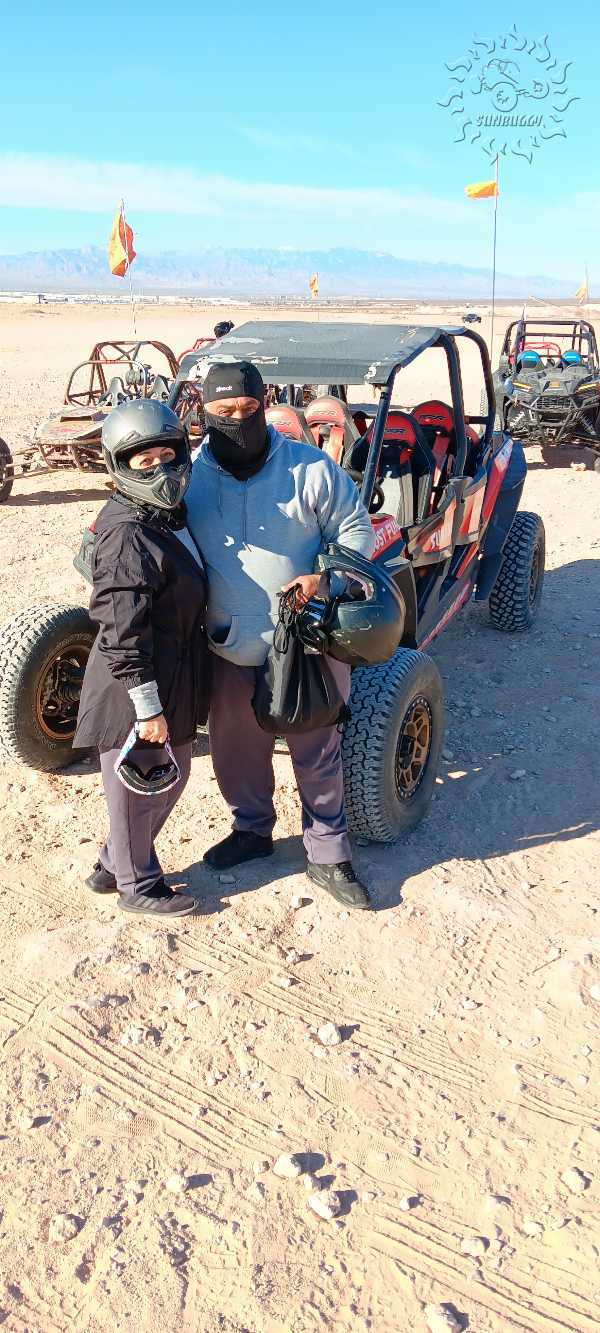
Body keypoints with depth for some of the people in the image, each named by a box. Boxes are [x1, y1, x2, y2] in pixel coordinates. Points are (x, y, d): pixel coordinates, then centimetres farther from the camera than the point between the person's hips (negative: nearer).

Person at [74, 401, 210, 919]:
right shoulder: (127, 535, -24)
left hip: (175, 676, 10)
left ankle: (113, 865, 39)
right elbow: (124, 630, -25)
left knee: (172, 774, 22)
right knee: (139, 786, 8)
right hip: (138, 683, -10)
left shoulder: (172, 515, 6)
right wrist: (148, 705, -23)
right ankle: (138, 885, 29)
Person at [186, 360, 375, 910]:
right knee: (235, 746, 19)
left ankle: (328, 855, 26)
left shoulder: (311, 468, -9)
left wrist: (323, 576, -19)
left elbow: (357, 530, -2)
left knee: (317, 751, 9)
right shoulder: (190, 475, -4)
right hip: (230, 645, 3)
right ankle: (252, 829, 44)